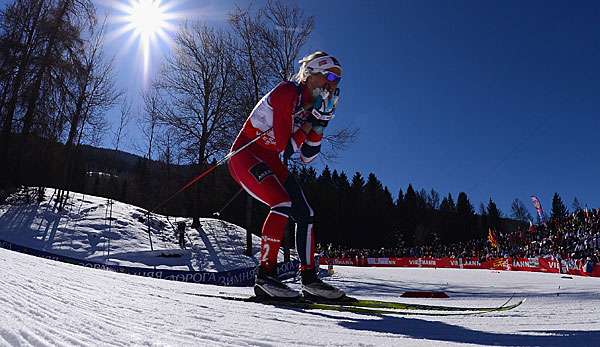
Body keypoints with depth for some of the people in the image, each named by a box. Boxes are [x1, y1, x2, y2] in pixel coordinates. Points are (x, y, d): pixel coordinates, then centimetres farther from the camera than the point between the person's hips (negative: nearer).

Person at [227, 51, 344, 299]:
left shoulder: (312, 106, 9)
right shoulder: (287, 92, -15)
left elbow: (307, 158, 7)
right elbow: (285, 147, -21)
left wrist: (319, 124, -2)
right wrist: (310, 121, -12)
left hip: (272, 163, 8)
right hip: (246, 155, -8)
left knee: (305, 215, 0)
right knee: (284, 204, -29)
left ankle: (309, 279, 8)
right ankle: (265, 275, -21)